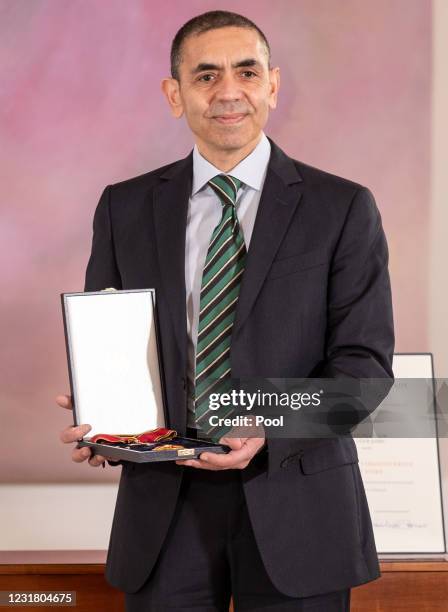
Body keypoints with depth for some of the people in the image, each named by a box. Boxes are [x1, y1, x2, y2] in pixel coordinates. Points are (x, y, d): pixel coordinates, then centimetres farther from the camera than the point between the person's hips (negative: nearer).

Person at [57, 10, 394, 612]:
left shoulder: (343, 208, -1)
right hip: (163, 507, 2)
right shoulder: (124, 208, 7)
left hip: (294, 500, -1)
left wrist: (270, 428, -20)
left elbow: (364, 360, -5)